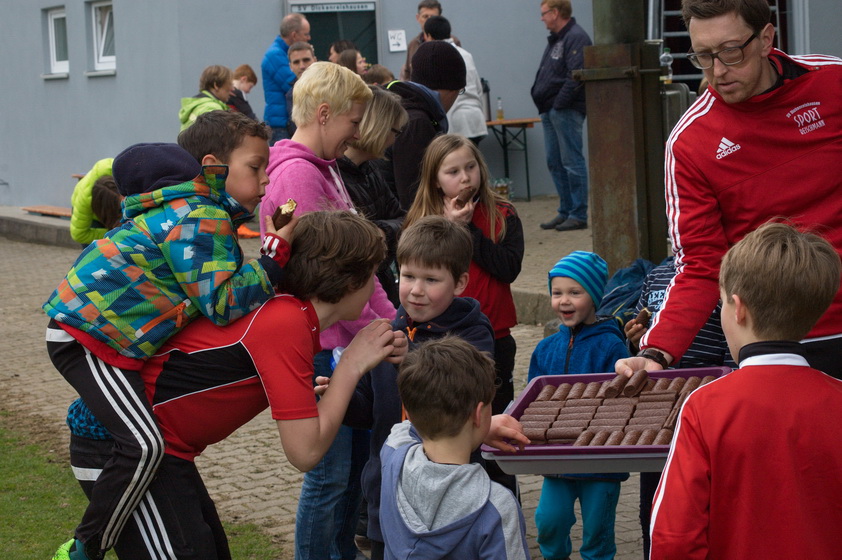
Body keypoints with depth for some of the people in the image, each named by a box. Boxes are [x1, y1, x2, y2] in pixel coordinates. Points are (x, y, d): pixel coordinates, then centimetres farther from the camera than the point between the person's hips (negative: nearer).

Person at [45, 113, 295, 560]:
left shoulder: (190, 208, 15)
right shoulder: (202, 220, -17)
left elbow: (210, 287, 18)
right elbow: (222, 304, -22)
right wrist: (275, 254, -17)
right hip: (87, 334, -11)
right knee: (142, 445, -19)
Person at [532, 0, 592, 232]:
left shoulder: (576, 38, -12)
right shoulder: (555, 40, 19)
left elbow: (576, 76, -20)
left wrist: (559, 104, -19)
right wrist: (542, 103, 11)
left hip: (566, 110, -10)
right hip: (550, 110, 10)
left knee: (572, 161, -6)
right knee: (554, 162, 11)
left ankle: (578, 214, -2)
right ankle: (565, 211, 18)